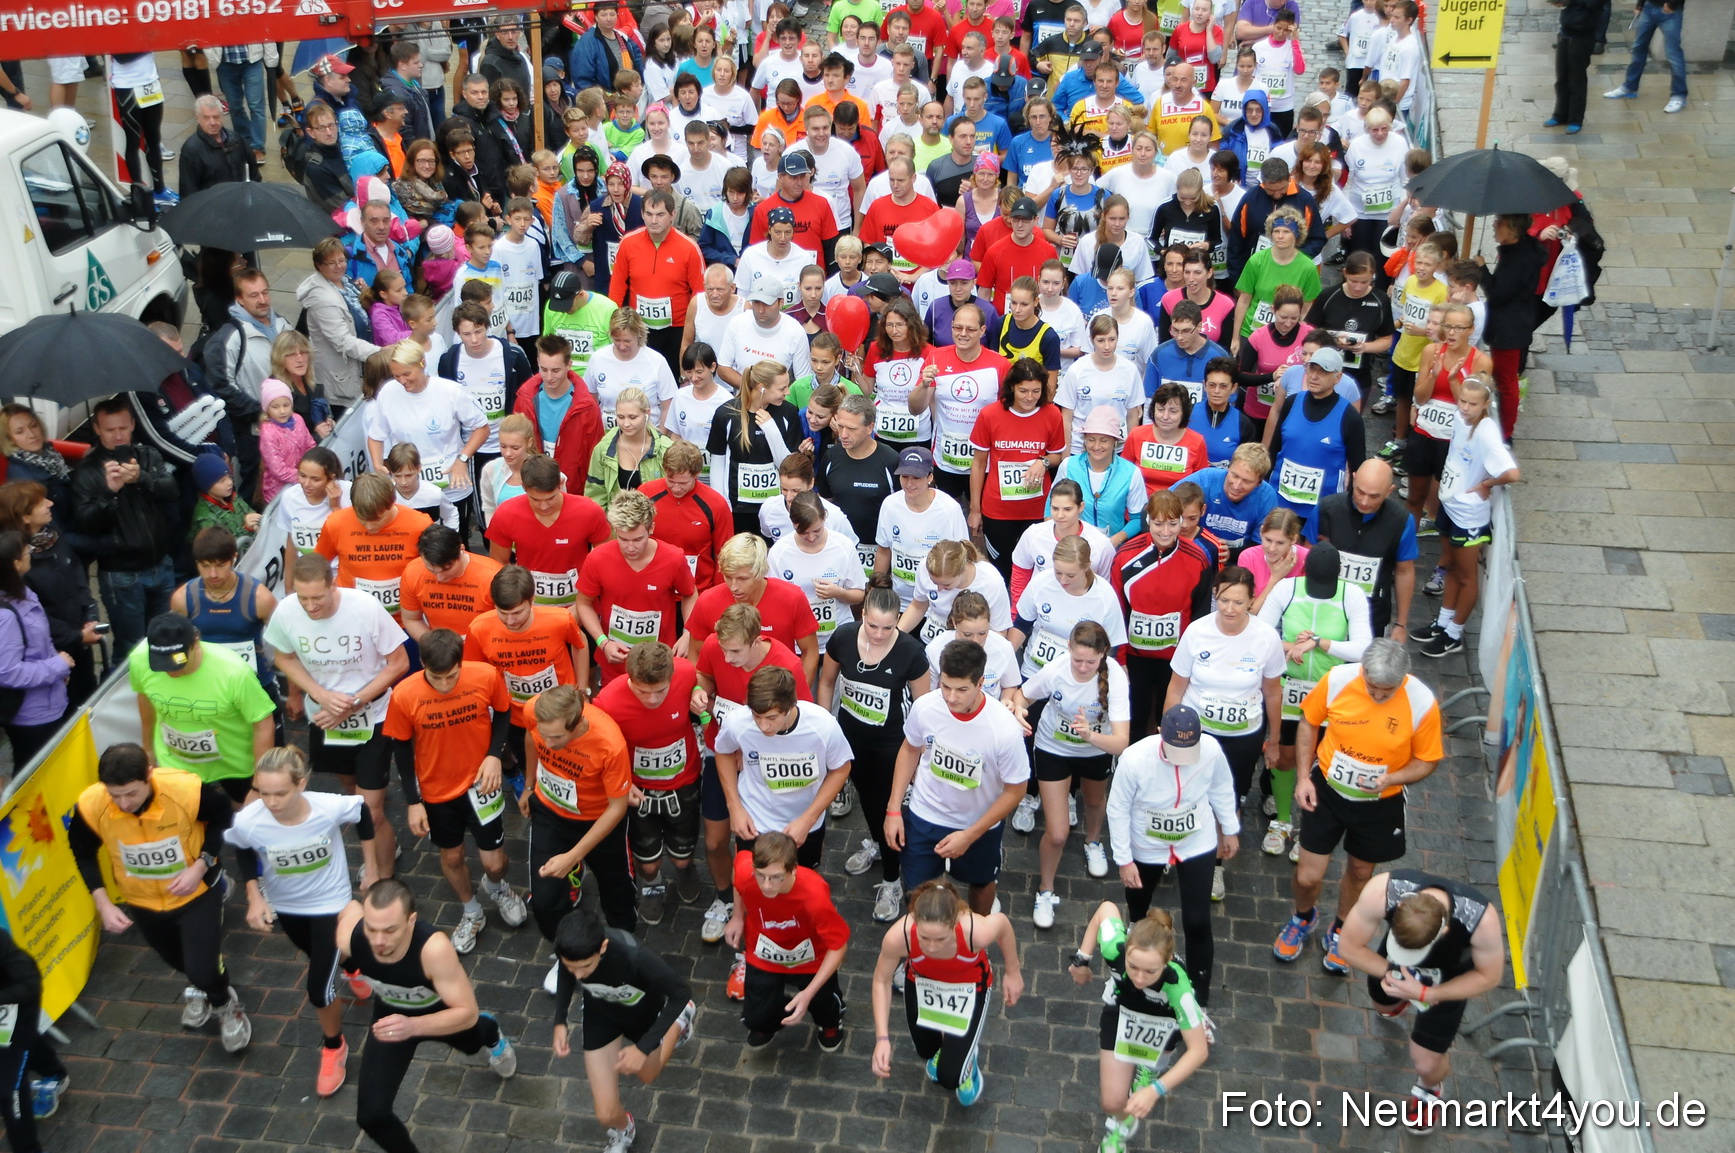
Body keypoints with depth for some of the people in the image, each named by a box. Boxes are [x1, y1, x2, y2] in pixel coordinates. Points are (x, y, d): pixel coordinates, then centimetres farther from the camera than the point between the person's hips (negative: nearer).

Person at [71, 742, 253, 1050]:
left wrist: (201, 866, -23)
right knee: (175, 958, 27)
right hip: (140, 898, 3)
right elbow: (83, 853, -7)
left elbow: (224, 818, -13)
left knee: (203, 968, -8)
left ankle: (226, 1003, 29)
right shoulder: (91, 805, -30)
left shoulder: (188, 791, -36)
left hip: (195, 891, -3)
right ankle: (198, 987, 63)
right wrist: (103, 903, -13)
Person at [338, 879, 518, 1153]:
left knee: (471, 1042, 34)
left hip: (444, 1010, -1)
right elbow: (350, 906, -12)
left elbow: (467, 1013, -40)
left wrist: (413, 1026, -56)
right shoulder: (349, 935, -37)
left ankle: (492, 1034, 73)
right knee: (371, 1115, -7)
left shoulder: (434, 948, -48)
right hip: (392, 1012, 2)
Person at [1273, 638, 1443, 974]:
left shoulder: (1422, 704, -24)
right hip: (1327, 790, 0)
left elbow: (1427, 760, -9)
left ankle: (1340, 931, 51)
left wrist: (1391, 779, -28)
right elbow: (1309, 722, -3)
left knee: (1359, 872, 21)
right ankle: (1303, 917, 41)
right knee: (1308, 876, 4)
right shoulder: (1337, 680, -22)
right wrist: (1303, 776, -7)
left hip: (1380, 804, 0)